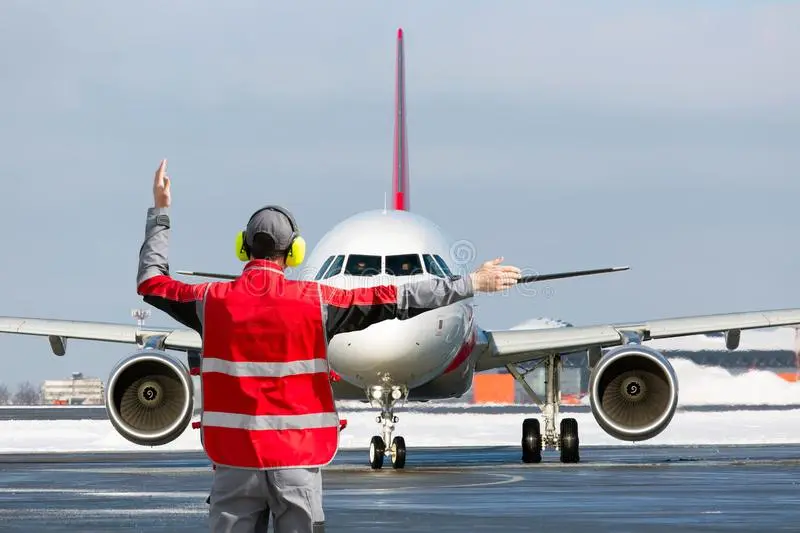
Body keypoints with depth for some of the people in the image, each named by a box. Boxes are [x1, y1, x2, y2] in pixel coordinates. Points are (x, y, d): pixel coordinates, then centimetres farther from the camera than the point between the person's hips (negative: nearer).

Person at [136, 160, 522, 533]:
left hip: (235, 459, 1)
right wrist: (472, 283, 4)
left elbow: (150, 282, 16)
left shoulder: (211, 302, -1)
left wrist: (160, 213, 27)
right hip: (297, 460, -1)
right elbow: (395, 301, -3)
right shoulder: (314, 301, -5)